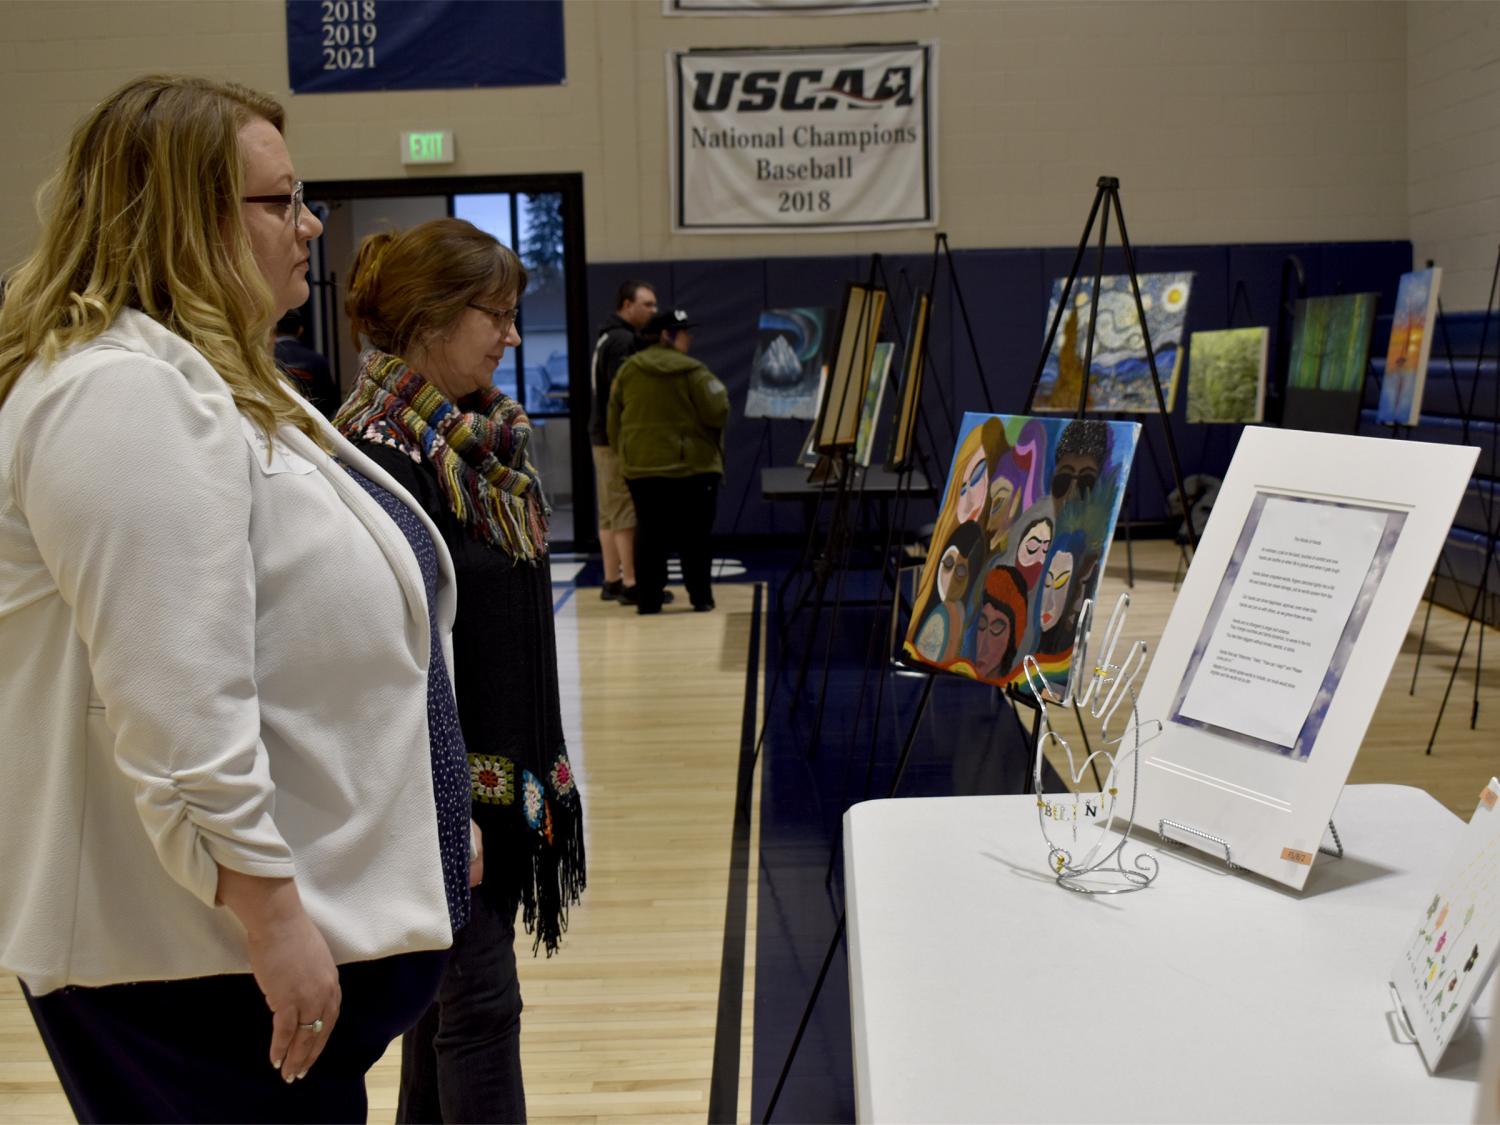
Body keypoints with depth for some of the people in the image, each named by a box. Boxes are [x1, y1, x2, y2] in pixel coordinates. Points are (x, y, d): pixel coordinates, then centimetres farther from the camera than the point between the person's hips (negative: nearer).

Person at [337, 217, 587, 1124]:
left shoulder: (487, 435, 9)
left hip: (512, 768, 8)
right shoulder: (381, 453, -18)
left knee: (445, 990, 18)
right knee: (478, 1005, -1)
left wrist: (541, 762, 19)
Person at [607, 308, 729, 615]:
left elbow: (614, 420, 9)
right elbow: (718, 414, -10)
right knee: (694, 534, 6)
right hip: (692, 467, -4)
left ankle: (648, 599, 9)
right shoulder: (692, 371, -9)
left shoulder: (627, 371, 5)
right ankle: (701, 597, 9)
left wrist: (622, 452, 21)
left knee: (648, 534, 8)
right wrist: (719, 392, 11)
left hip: (639, 467, 4)